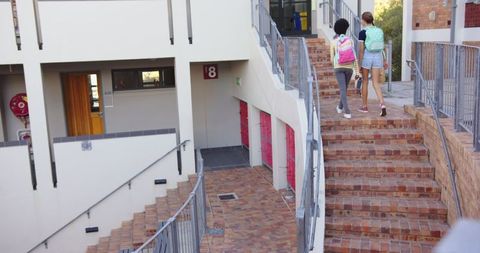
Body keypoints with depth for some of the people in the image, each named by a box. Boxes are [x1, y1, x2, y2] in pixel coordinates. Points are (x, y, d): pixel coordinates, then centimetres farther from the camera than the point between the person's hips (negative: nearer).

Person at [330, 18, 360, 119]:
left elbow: (332, 59, 0)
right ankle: (340, 107, 39)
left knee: (343, 90, -5)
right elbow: (354, 57, -4)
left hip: (339, 68, -2)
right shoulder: (350, 40, -1)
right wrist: (357, 72, -1)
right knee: (344, 88, 22)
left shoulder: (333, 42, -3)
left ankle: (347, 112, -17)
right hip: (349, 68, 2)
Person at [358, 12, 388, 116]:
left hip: (366, 57, -4)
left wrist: (359, 63, -9)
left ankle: (365, 106, 20)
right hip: (378, 57, 4)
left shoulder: (363, 32, -9)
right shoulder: (380, 31, 7)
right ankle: (382, 104, -17)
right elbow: (382, 47, 11)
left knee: (365, 81, 11)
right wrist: (384, 60, 20)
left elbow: (361, 49, -12)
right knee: (376, 83, 4)